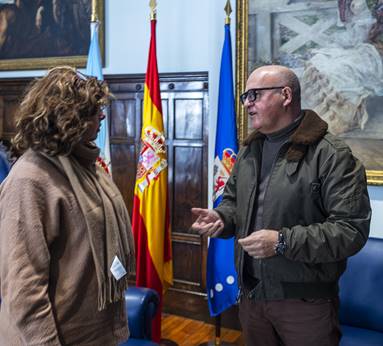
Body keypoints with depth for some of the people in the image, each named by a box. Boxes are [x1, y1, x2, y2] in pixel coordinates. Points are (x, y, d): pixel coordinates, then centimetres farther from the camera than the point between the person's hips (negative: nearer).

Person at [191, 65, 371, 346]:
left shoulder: (331, 155, -15)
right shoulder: (249, 151, 9)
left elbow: (352, 229, -20)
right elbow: (233, 200, 21)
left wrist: (283, 241, -25)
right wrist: (221, 217, -3)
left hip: (306, 301, -6)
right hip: (251, 294, 6)